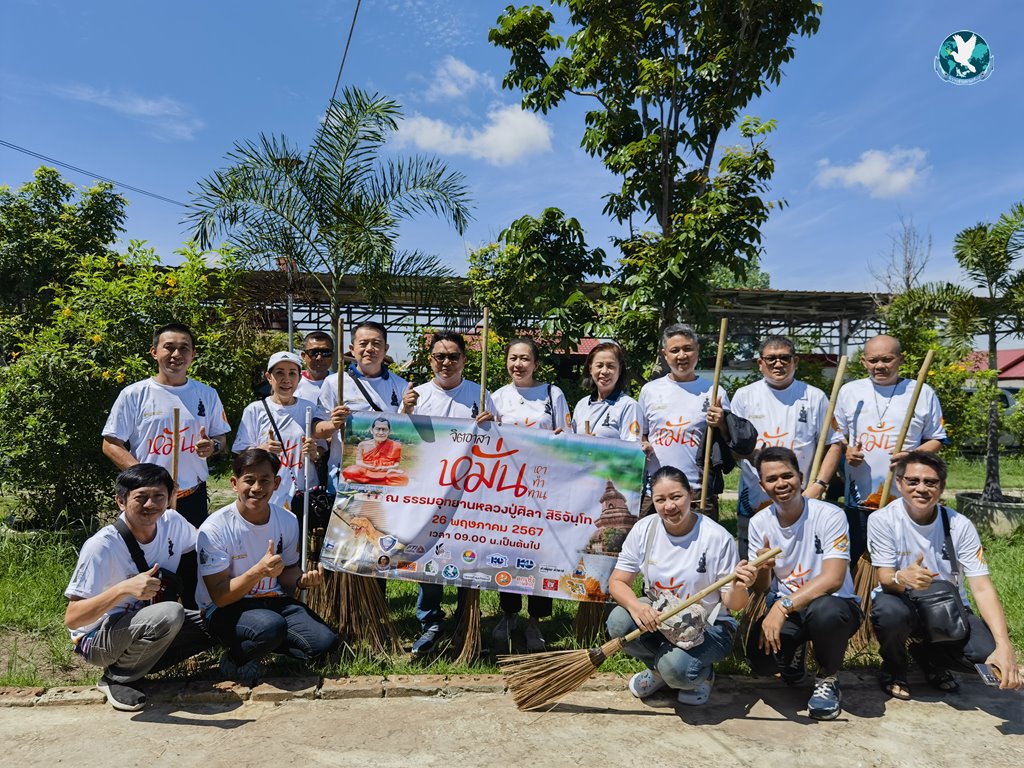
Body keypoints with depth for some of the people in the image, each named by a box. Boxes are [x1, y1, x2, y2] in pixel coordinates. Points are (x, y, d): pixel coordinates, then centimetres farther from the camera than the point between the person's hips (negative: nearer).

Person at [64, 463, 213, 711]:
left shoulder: (173, 522, -10)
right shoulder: (102, 546, -25)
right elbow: (71, 619, -27)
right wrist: (124, 589, -42)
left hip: (146, 628, 6)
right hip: (97, 638, -6)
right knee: (169, 613, -34)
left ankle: (140, 660, 5)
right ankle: (117, 678, -7)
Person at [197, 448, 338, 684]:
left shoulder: (288, 521, -2)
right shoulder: (214, 529, -17)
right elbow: (220, 597, -18)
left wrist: (302, 579, -13)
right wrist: (259, 570, -34)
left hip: (272, 602, 5)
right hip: (224, 610, -5)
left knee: (326, 641, -16)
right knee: (271, 626, -37)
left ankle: (259, 644, 8)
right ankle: (235, 660, -4)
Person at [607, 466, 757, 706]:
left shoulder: (717, 537, -20)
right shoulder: (644, 530, -11)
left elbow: (733, 604, -14)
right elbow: (617, 582, -8)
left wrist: (738, 589, -39)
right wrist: (635, 606, -30)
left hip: (708, 625, -3)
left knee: (676, 668, -32)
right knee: (618, 621, -26)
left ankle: (702, 674, 8)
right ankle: (659, 669, 6)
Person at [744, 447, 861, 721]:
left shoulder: (830, 515, -15)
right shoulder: (759, 523, -2)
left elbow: (832, 579, -24)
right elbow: (760, 589, 1)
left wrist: (783, 606, -32)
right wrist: (763, 568, -23)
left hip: (833, 604, -3)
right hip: (783, 609, 3)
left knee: (824, 611, -39)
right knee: (762, 658, -25)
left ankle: (828, 680, -5)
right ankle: (795, 654, 15)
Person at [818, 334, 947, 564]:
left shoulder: (923, 393, 5)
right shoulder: (849, 392, 9)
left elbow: (937, 439, 7)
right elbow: (837, 437, 14)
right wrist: (846, 451, -7)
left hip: (907, 501, -1)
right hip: (859, 500, 2)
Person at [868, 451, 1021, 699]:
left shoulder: (959, 525, -12)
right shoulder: (882, 520, -18)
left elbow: (983, 588, -16)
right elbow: (885, 578, -19)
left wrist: (1004, 645, -30)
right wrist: (902, 578, -46)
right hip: (903, 602, -2)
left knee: (989, 654, -24)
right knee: (889, 611, -38)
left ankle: (930, 657, 13)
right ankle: (893, 670, -2)